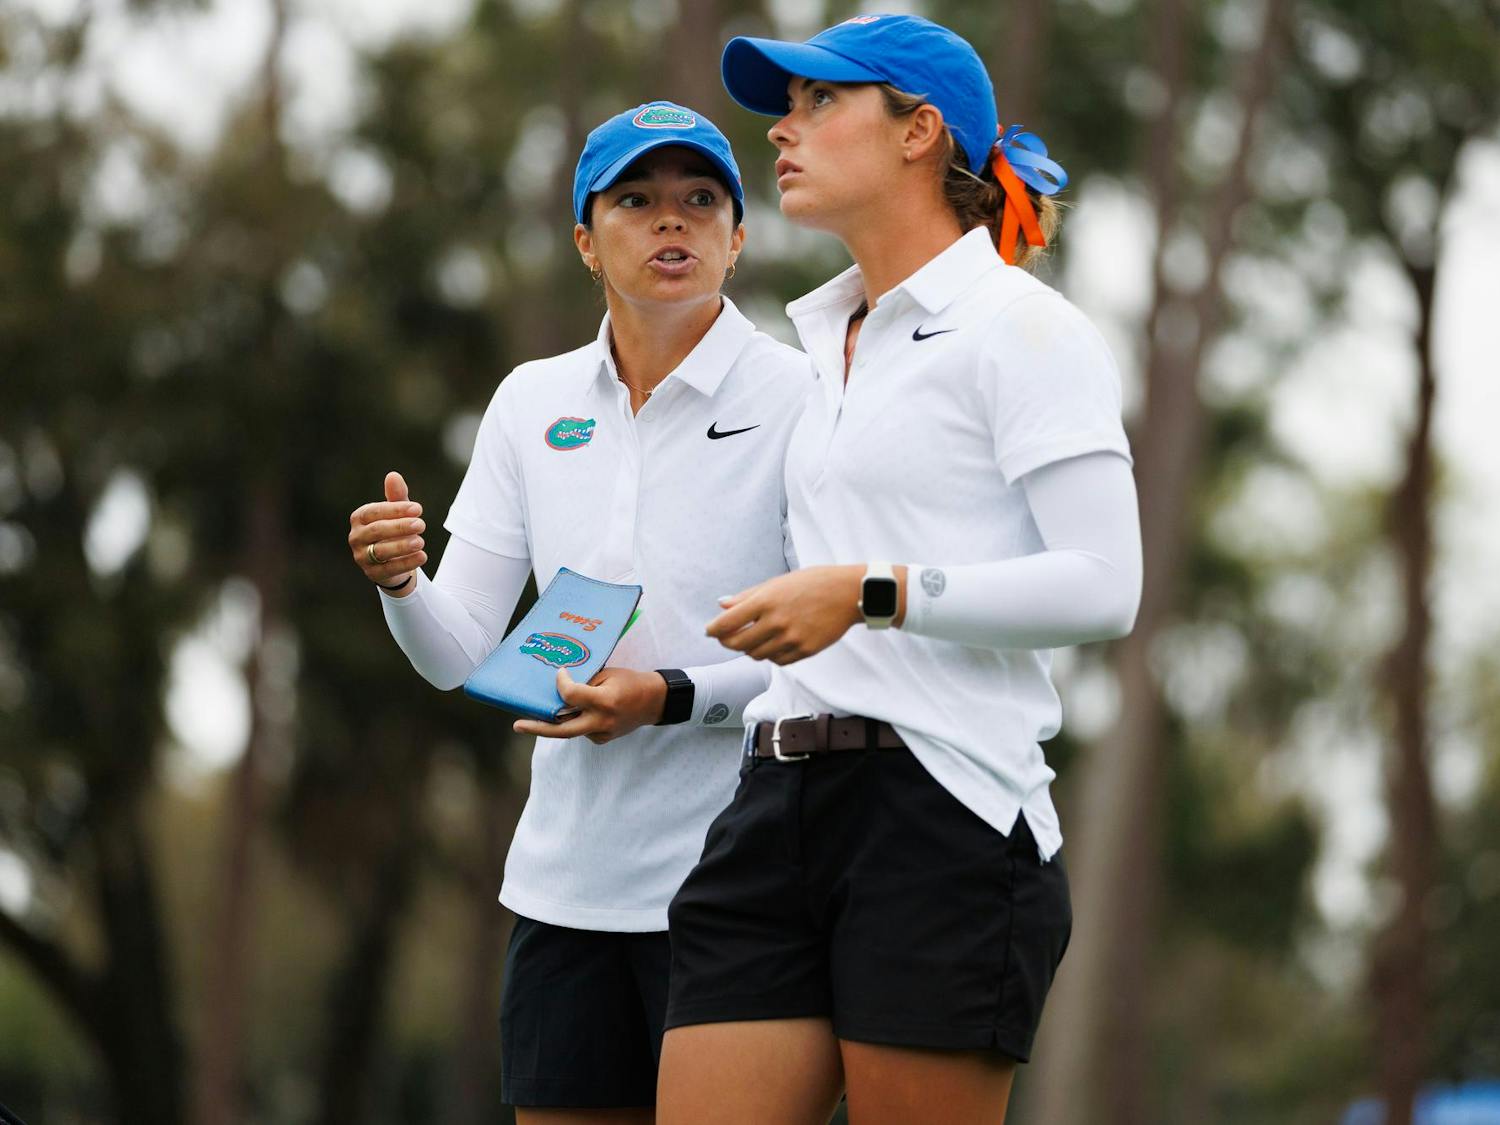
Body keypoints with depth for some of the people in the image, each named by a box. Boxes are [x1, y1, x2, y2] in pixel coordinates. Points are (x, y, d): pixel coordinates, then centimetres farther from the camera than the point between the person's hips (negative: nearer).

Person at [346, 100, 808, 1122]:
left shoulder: (797, 397, -4)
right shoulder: (533, 402, 10)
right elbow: (459, 656, 8)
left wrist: (675, 696, -21)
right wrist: (399, 584, -13)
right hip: (567, 876, 5)